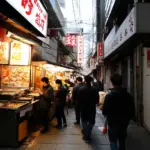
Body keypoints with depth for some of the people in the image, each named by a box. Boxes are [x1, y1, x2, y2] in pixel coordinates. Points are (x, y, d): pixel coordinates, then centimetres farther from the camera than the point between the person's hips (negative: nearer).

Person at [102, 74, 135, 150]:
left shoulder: (109, 95, -19)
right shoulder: (128, 95, -5)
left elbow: (104, 111, -18)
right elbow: (132, 111, 2)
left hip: (113, 123, -5)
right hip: (124, 123, 5)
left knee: (113, 142, 9)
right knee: (122, 141, 22)